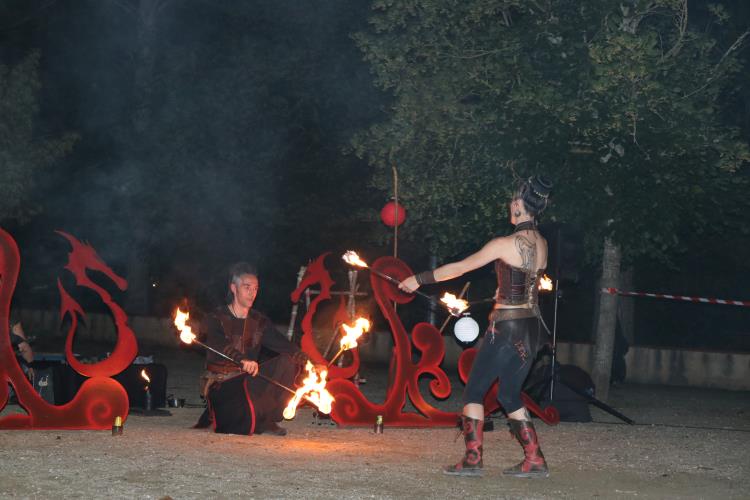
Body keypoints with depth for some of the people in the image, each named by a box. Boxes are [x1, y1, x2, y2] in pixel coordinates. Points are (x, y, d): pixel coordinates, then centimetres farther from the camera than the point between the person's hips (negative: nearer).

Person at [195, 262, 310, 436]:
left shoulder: (259, 321, 10)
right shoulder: (215, 319, -5)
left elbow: (283, 345, -4)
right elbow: (219, 346, -27)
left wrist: (307, 362, -25)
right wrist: (242, 360, -47)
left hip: (248, 381, 5)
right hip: (221, 384, -5)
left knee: (287, 362, -16)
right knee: (248, 422, -33)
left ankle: (267, 419, -8)